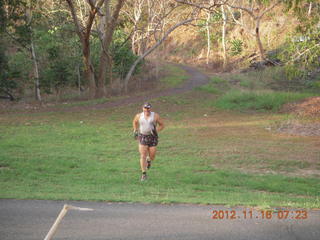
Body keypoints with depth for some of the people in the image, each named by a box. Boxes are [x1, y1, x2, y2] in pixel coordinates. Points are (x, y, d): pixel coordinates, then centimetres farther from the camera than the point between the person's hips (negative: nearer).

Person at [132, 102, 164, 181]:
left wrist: (156, 131, -16)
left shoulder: (155, 116, -9)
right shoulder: (139, 116, -3)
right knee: (143, 156, -9)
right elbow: (135, 122, 19)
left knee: (152, 156, 3)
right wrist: (135, 131, 12)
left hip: (152, 137, 0)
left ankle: (149, 160, 40)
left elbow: (162, 125, 0)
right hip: (142, 137, 0)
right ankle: (144, 174, -3)